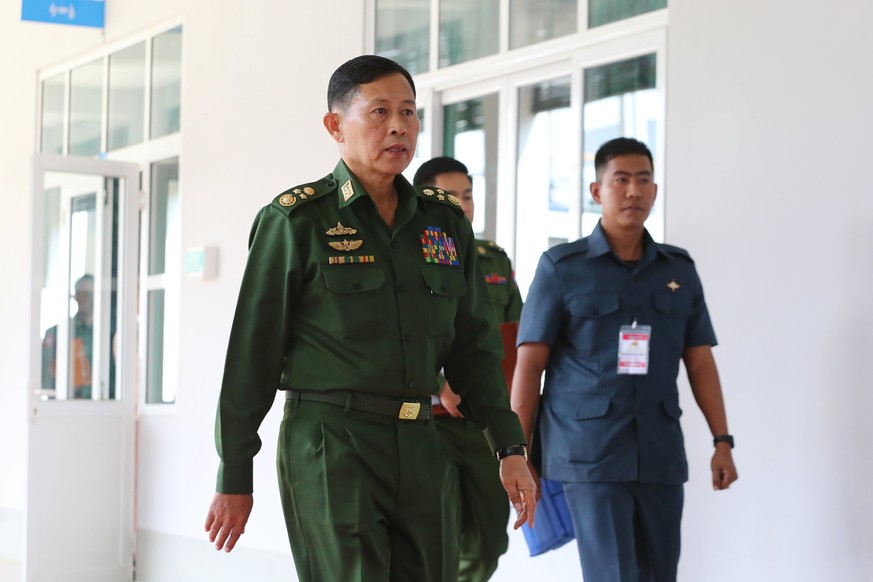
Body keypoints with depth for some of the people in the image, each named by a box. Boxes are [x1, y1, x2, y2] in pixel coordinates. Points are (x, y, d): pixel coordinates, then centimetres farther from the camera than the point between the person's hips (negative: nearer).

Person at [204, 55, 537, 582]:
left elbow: (475, 345, 15)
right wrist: (234, 478, -3)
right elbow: (252, 353, -2)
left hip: (421, 448, 6)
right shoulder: (297, 221, -3)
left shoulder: (446, 223, 12)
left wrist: (510, 448, 6)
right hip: (330, 448, -5)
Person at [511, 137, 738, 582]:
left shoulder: (679, 270, 12)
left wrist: (722, 441, 5)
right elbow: (529, 363, -2)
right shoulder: (562, 268, 1)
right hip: (588, 453, -4)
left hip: (660, 455, 4)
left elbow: (700, 362, 12)